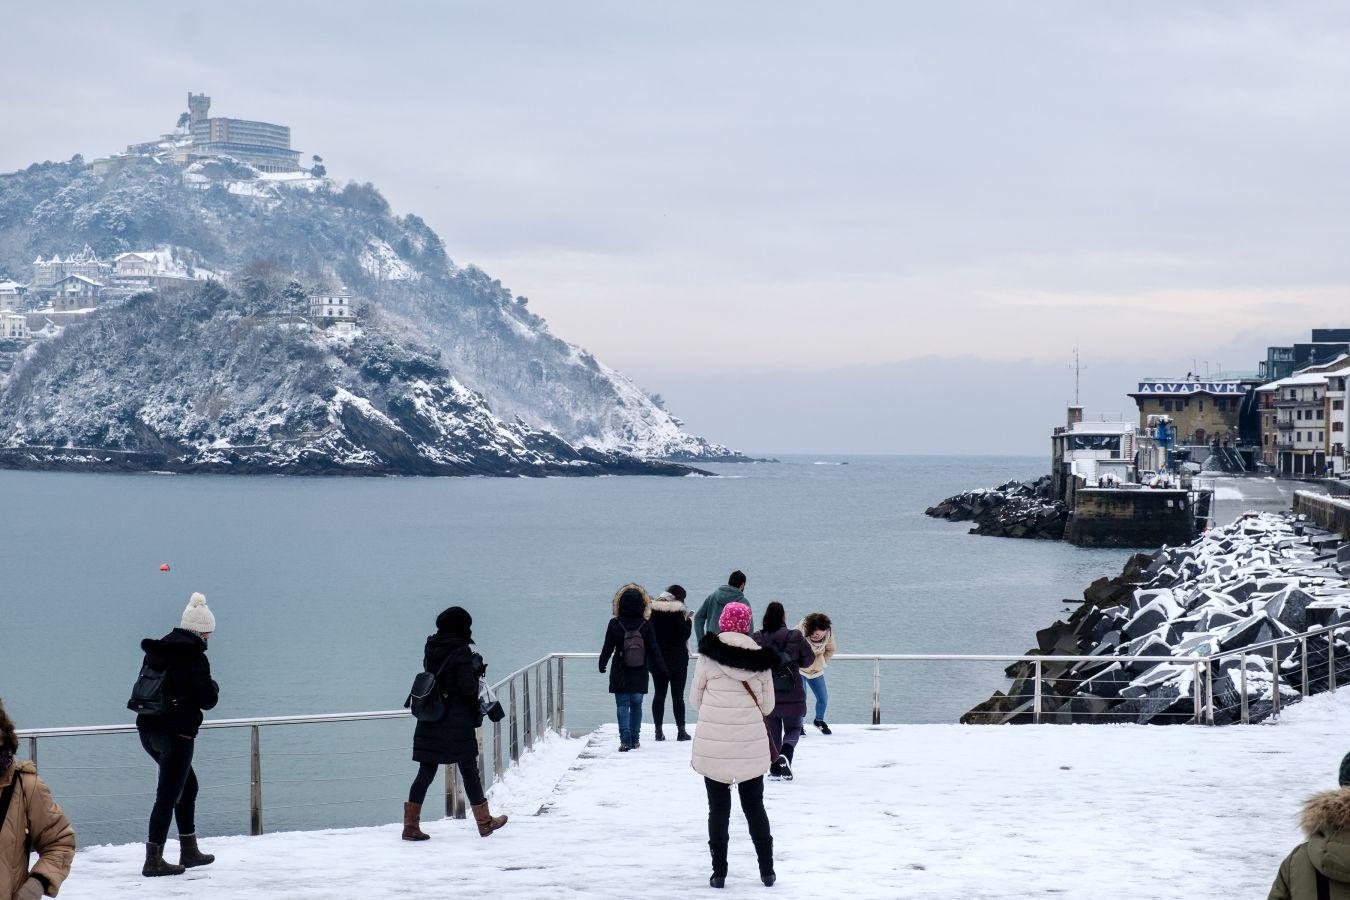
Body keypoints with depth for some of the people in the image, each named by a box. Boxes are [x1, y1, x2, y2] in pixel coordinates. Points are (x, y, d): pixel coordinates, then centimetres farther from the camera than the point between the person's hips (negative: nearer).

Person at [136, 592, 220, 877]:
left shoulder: (156, 651, 10)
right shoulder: (195, 658, -14)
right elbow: (208, 700, -14)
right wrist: (214, 685, 7)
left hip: (148, 731, 8)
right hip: (176, 734, -8)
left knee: (188, 785, 21)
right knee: (168, 795, -2)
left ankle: (189, 851, 27)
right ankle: (153, 860, -1)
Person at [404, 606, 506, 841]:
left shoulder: (430, 649, 6)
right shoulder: (462, 652, -13)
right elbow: (468, 687, -18)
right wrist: (476, 669, 2)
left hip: (429, 722, 5)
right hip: (458, 722, -5)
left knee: (426, 772, 7)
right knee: (469, 771, 7)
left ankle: (411, 825, 1)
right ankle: (484, 822, 19)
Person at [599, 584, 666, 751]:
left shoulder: (614, 624, -8)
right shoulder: (646, 625, -7)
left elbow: (607, 648, -1)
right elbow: (654, 649, -2)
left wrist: (602, 664, 14)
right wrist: (661, 668, 8)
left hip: (620, 675, -1)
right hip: (640, 675, 1)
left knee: (622, 706, 2)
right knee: (636, 705, 14)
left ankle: (625, 740, -11)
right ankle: (635, 739, 17)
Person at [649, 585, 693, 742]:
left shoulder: (652, 609, 2)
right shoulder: (677, 610, -14)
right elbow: (684, 634, -13)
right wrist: (689, 621, 1)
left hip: (657, 657, 4)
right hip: (677, 659, -4)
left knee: (659, 694, 9)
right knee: (678, 695, 2)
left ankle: (658, 731, 7)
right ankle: (681, 731, 2)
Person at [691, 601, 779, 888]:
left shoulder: (708, 655, -7)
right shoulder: (761, 658, -1)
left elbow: (695, 699, 1)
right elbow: (768, 706, 5)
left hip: (713, 743, -2)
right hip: (751, 745, 2)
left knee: (718, 807, 9)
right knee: (755, 806, 15)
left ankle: (719, 872, 9)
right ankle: (767, 870, 19)